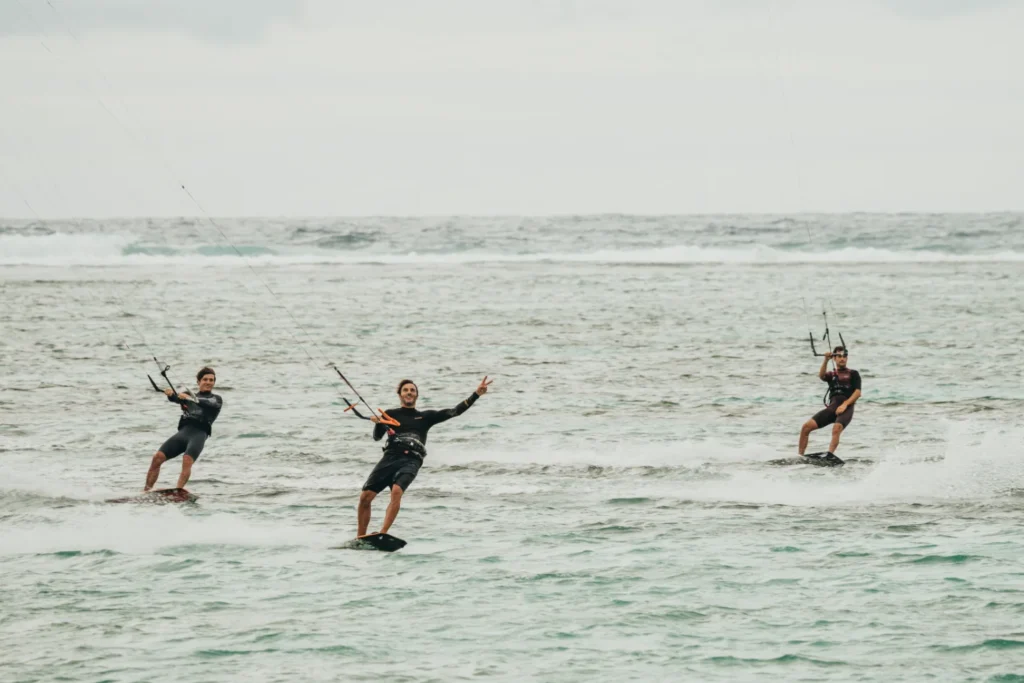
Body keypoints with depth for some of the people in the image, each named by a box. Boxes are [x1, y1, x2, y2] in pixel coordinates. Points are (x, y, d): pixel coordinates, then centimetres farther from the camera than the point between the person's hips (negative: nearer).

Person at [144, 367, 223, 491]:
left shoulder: (216, 399, 17)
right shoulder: (188, 396, 26)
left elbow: (207, 404, -7)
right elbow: (175, 398, 4)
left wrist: (190, 398, -24)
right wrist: (170, 394, -21)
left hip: (199, 434, -4)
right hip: (183, 432, 4)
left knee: (187, 460, -31)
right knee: (157, 457, -13)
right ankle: (146, 491, -9)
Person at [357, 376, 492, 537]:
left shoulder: (426, 417, 21)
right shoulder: (390, 415, 20)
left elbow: (454, 411, 13)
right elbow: (377, 437, 8)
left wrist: (476, 394, 4)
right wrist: (378, 423, -15)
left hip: (411, 461, -2)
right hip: (390, 457, 2)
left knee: (397, 491, -31)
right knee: (365, 496, -10)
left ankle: (382, 535, -38)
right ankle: (360, 538, 5)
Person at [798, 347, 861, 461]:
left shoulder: (853, 374, 16)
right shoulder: (831, 374, 23)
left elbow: (858, 392, 3)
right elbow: (821, 376, -1)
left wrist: (845, 404, -12)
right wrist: (826, 360, -16)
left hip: (846, 408, -4)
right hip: (832, 407, 4)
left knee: (836, 428, -36)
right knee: (806, 426, -12)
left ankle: (830, 455, -50)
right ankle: (800, 456, -7)